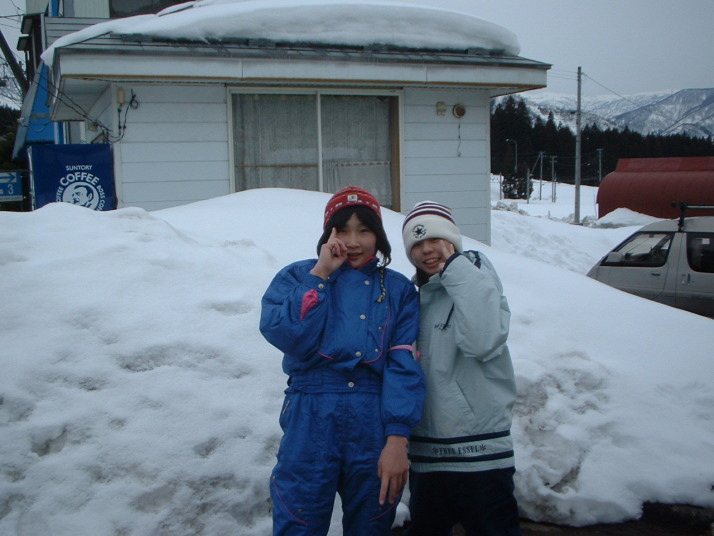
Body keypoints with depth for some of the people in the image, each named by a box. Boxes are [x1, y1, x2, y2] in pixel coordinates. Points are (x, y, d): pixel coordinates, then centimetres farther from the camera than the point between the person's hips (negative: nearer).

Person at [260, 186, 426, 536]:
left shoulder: (398, 289, 8)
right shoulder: (298, 277, 8)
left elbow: (405, 365, -3)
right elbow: (286, 336, -10)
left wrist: (397, 439, -14)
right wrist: (321, 274, -8)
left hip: (375, 425, 1)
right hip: (311, 421, -1)